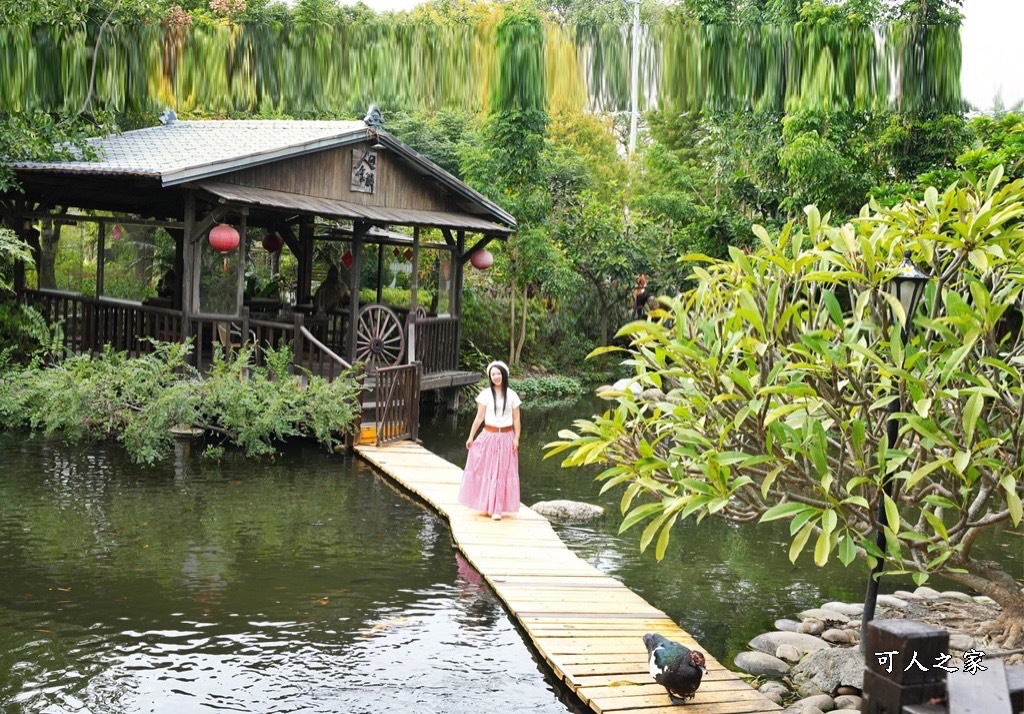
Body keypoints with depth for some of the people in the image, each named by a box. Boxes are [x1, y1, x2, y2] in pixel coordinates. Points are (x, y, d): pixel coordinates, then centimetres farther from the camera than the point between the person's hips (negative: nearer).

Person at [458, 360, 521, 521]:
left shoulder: (511, 395, 1)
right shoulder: (486, 394, -2)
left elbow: (516, 419, 3)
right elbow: (479, 417, -1)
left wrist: (516, 439, -5)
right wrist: (471, 436, -5)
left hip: (506, 438, 1)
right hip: (489, 436, -1)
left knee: (502, 473, 3)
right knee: (486, 471, 4)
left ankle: (496, 509, 9)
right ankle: (486, 506, 17)